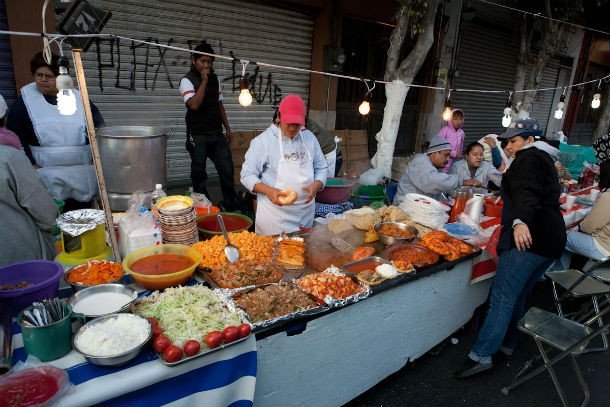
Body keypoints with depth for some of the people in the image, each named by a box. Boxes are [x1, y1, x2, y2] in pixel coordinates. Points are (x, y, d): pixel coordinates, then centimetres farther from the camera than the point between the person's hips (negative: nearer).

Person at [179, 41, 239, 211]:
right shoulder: (187, 80, -7)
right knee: (199, 173, 4)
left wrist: (227, 128, 14)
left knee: (227, 170, 4)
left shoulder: (215, 79, 10)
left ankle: (231, 205, 17)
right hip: (197, 135, -5)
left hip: (217, 133, 5)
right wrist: (204, 81, -18)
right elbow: (194, 104, -22)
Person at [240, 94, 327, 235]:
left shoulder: (310, 138, 5)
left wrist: (316, 185, -11)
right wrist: (268, 191, -25)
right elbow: (248, 175, -8)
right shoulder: (262, 141, -9)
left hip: (306, 212, 5)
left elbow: (321, 168, 10)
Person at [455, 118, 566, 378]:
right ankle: (507, 343, 27)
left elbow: (526, 192, -26)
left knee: (502, 298, -12)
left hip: (527, 238, -10)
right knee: (519, 297, 17)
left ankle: (482, 355, -11)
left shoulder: (528, 158, -5)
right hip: (551, 241, 10)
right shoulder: (544, 160, 25)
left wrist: (520, 220, -43)